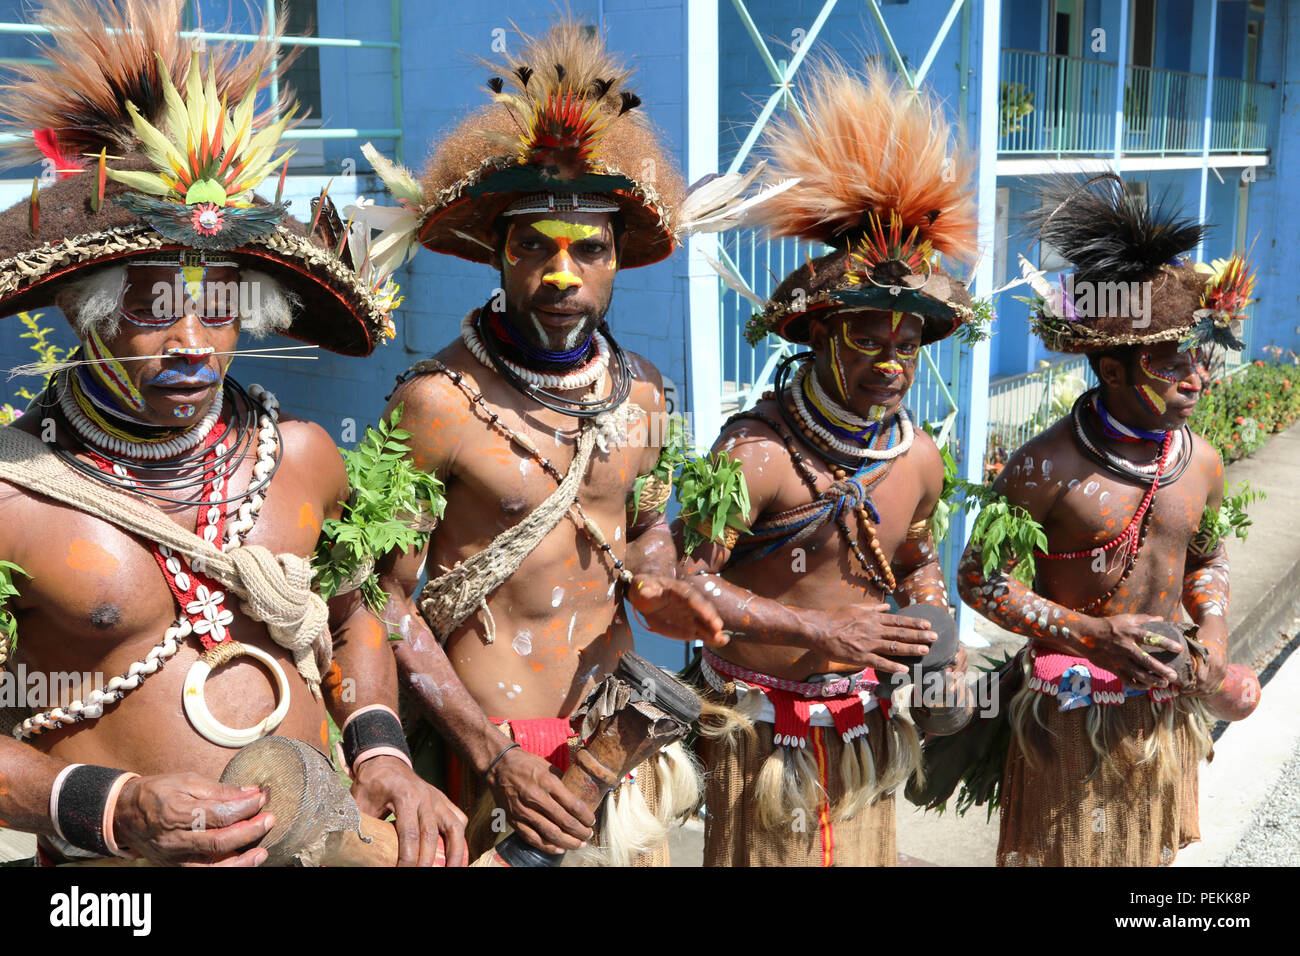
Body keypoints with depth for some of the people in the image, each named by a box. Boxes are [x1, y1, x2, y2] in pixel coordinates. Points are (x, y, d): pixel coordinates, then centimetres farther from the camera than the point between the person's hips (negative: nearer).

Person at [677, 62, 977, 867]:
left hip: (868, 724, 6)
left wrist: (938, 634, -2)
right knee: (767, 856, 8)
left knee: (866, 854, 19)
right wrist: (823, 631, -24)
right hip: (766, 729, -6)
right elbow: (687, 580, -23)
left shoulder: (920, 458, 0)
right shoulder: (757, 451, -22)